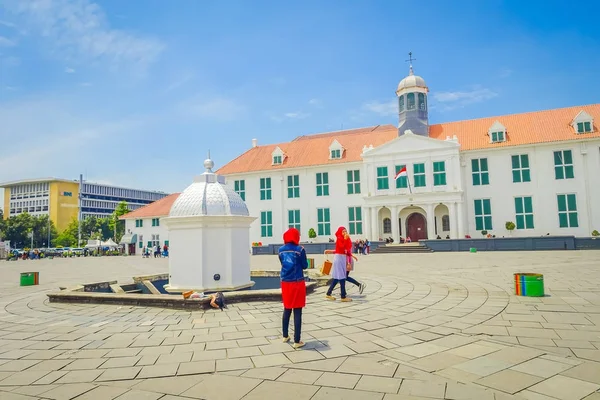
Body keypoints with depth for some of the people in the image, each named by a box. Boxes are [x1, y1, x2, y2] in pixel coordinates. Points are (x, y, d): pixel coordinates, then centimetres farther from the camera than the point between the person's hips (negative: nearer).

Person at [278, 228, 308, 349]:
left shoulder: (281, 250, 3)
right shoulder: (300, 249, -11)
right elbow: (305, 266, -2)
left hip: (285, 282, 5)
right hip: (297, 283, -5)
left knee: (287, 310, 19)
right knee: (297, 312, 0)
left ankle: (285, 336, 29)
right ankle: (297, 341, 4)